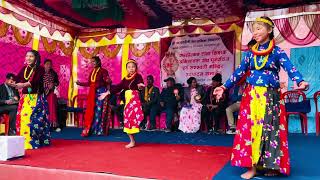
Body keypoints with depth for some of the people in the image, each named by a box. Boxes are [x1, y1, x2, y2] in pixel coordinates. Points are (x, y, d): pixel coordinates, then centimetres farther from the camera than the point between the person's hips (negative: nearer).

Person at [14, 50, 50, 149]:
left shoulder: (40, 69, -3)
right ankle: (24, 141, 6)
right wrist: (18, 84, -20)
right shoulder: (24, 69, 12)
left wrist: (23, 85, -25)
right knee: (23, 118, -1)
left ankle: (35, 141, -1)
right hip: (25, 98, 5)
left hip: (37, 98, -5)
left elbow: (36, 81, -17)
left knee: (35, 119, -7)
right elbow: (17, 79, 2)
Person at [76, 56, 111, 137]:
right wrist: (80, 83, 18)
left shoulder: (103, 71, -5)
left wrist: (108, 81, -34)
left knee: (98, 111, -4)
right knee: (90, 111, 4)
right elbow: (89, 83, 18)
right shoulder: (92, 72, 15)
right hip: (92, 93, 7)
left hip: (100, 92, -6)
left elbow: (108, 82, -13)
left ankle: (98, 130, 5)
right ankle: (88, 129, 8)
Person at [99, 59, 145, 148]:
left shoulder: (138, 76, -3)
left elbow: (140, 82, -25)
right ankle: (132, 141, 13)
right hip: (127, 101, 6)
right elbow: (118, 87, 17)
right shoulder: (125, 78, 14)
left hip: (135, 100, -6)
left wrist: (140, 85, -50)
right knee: (127, 120, 5)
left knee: (132, 118, -16)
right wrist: (107, 93, 16)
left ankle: (132, 141, -10)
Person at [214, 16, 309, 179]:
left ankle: (270, 165, 12)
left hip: (270, 97, -3)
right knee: (250, 129, -1)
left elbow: (290, 68, -16)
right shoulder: (251, 53, 10)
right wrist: (225, 87, 7)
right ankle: (252, 166, 4)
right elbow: (239, 72, 11)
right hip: (251, 96, 3)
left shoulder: (277, 52, -2)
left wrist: (300, 81, -35)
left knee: (269, 129, -1)